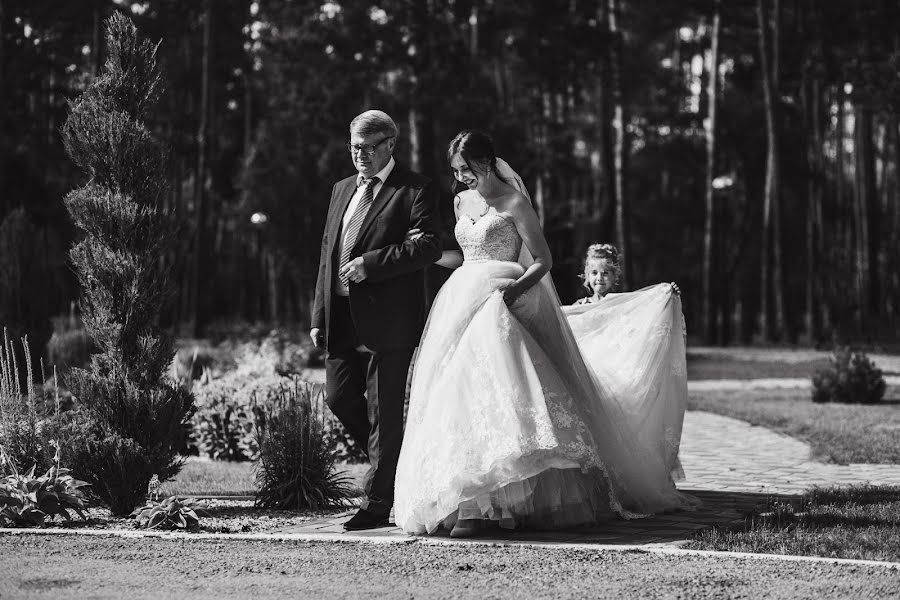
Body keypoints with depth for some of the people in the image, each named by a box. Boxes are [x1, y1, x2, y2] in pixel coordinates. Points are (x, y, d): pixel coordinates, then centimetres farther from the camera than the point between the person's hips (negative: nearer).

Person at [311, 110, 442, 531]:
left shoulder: (416, 191, -2)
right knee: (339, 397, 6)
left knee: (383, 411, -2)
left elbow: (429, 246, -15)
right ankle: (393, 461, 28)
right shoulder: (342, 190, 19)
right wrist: (319, 316, 13)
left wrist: (372, 263, -21)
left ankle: (377, 504, 5)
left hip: (387, 318, -7)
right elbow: (327, 253, 19)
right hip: (342, 318, 7)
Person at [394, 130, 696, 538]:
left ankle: (473, 506, -19)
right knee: (453, 394, -2)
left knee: (483, 390, -17)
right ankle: (462, 499, 1)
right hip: (461, 304, 7)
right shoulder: (462, 202, 15)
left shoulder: (515, 203, -4)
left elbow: (543, 260, -4)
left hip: (499, 307, -7)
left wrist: (515, 287, -21)